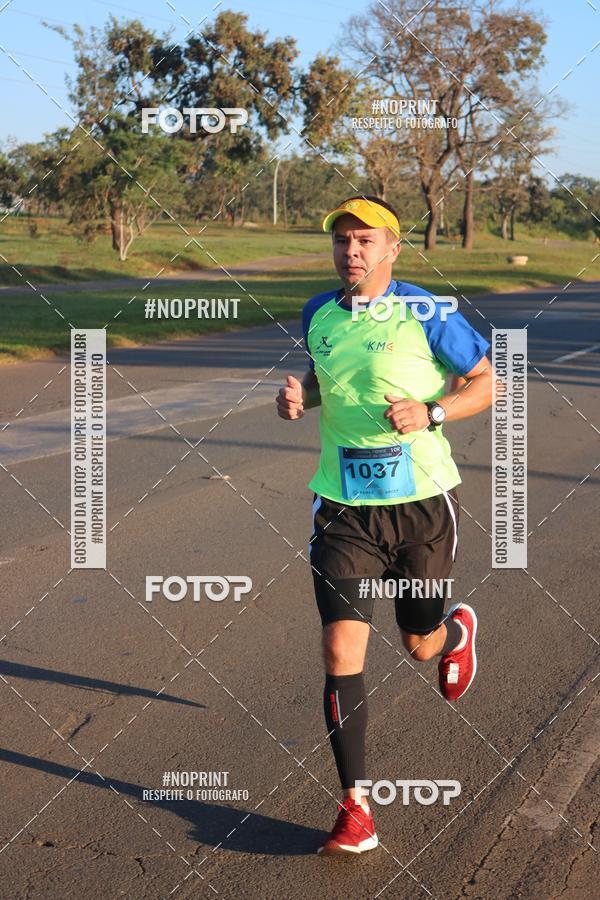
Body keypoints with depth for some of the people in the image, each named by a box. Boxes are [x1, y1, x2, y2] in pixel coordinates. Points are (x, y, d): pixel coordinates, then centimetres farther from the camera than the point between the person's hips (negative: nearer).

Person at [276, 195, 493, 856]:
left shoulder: (425, 313, -8)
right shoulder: (318, 314, 5)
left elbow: (485, 383, -1)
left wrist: (430, 413, -19)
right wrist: (299, 396, 1)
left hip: (422, 503, -2)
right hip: (343, 508, 2)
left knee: (420, 645, 15)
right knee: (341, 651, -10)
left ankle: (458, 631, 56)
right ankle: (355, 810, 2)